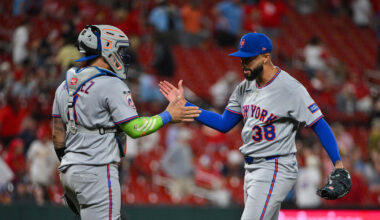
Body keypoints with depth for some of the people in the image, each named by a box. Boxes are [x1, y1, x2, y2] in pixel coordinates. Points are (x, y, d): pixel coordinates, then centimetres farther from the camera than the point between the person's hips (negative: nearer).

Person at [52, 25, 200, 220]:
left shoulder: (65, 86, 12)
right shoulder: (111, 86, -12)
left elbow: (58, 134, 16)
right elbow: (134, 128, -12)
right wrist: (169, 116, -2)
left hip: (70, 168, 9)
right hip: (96, 171, -9)